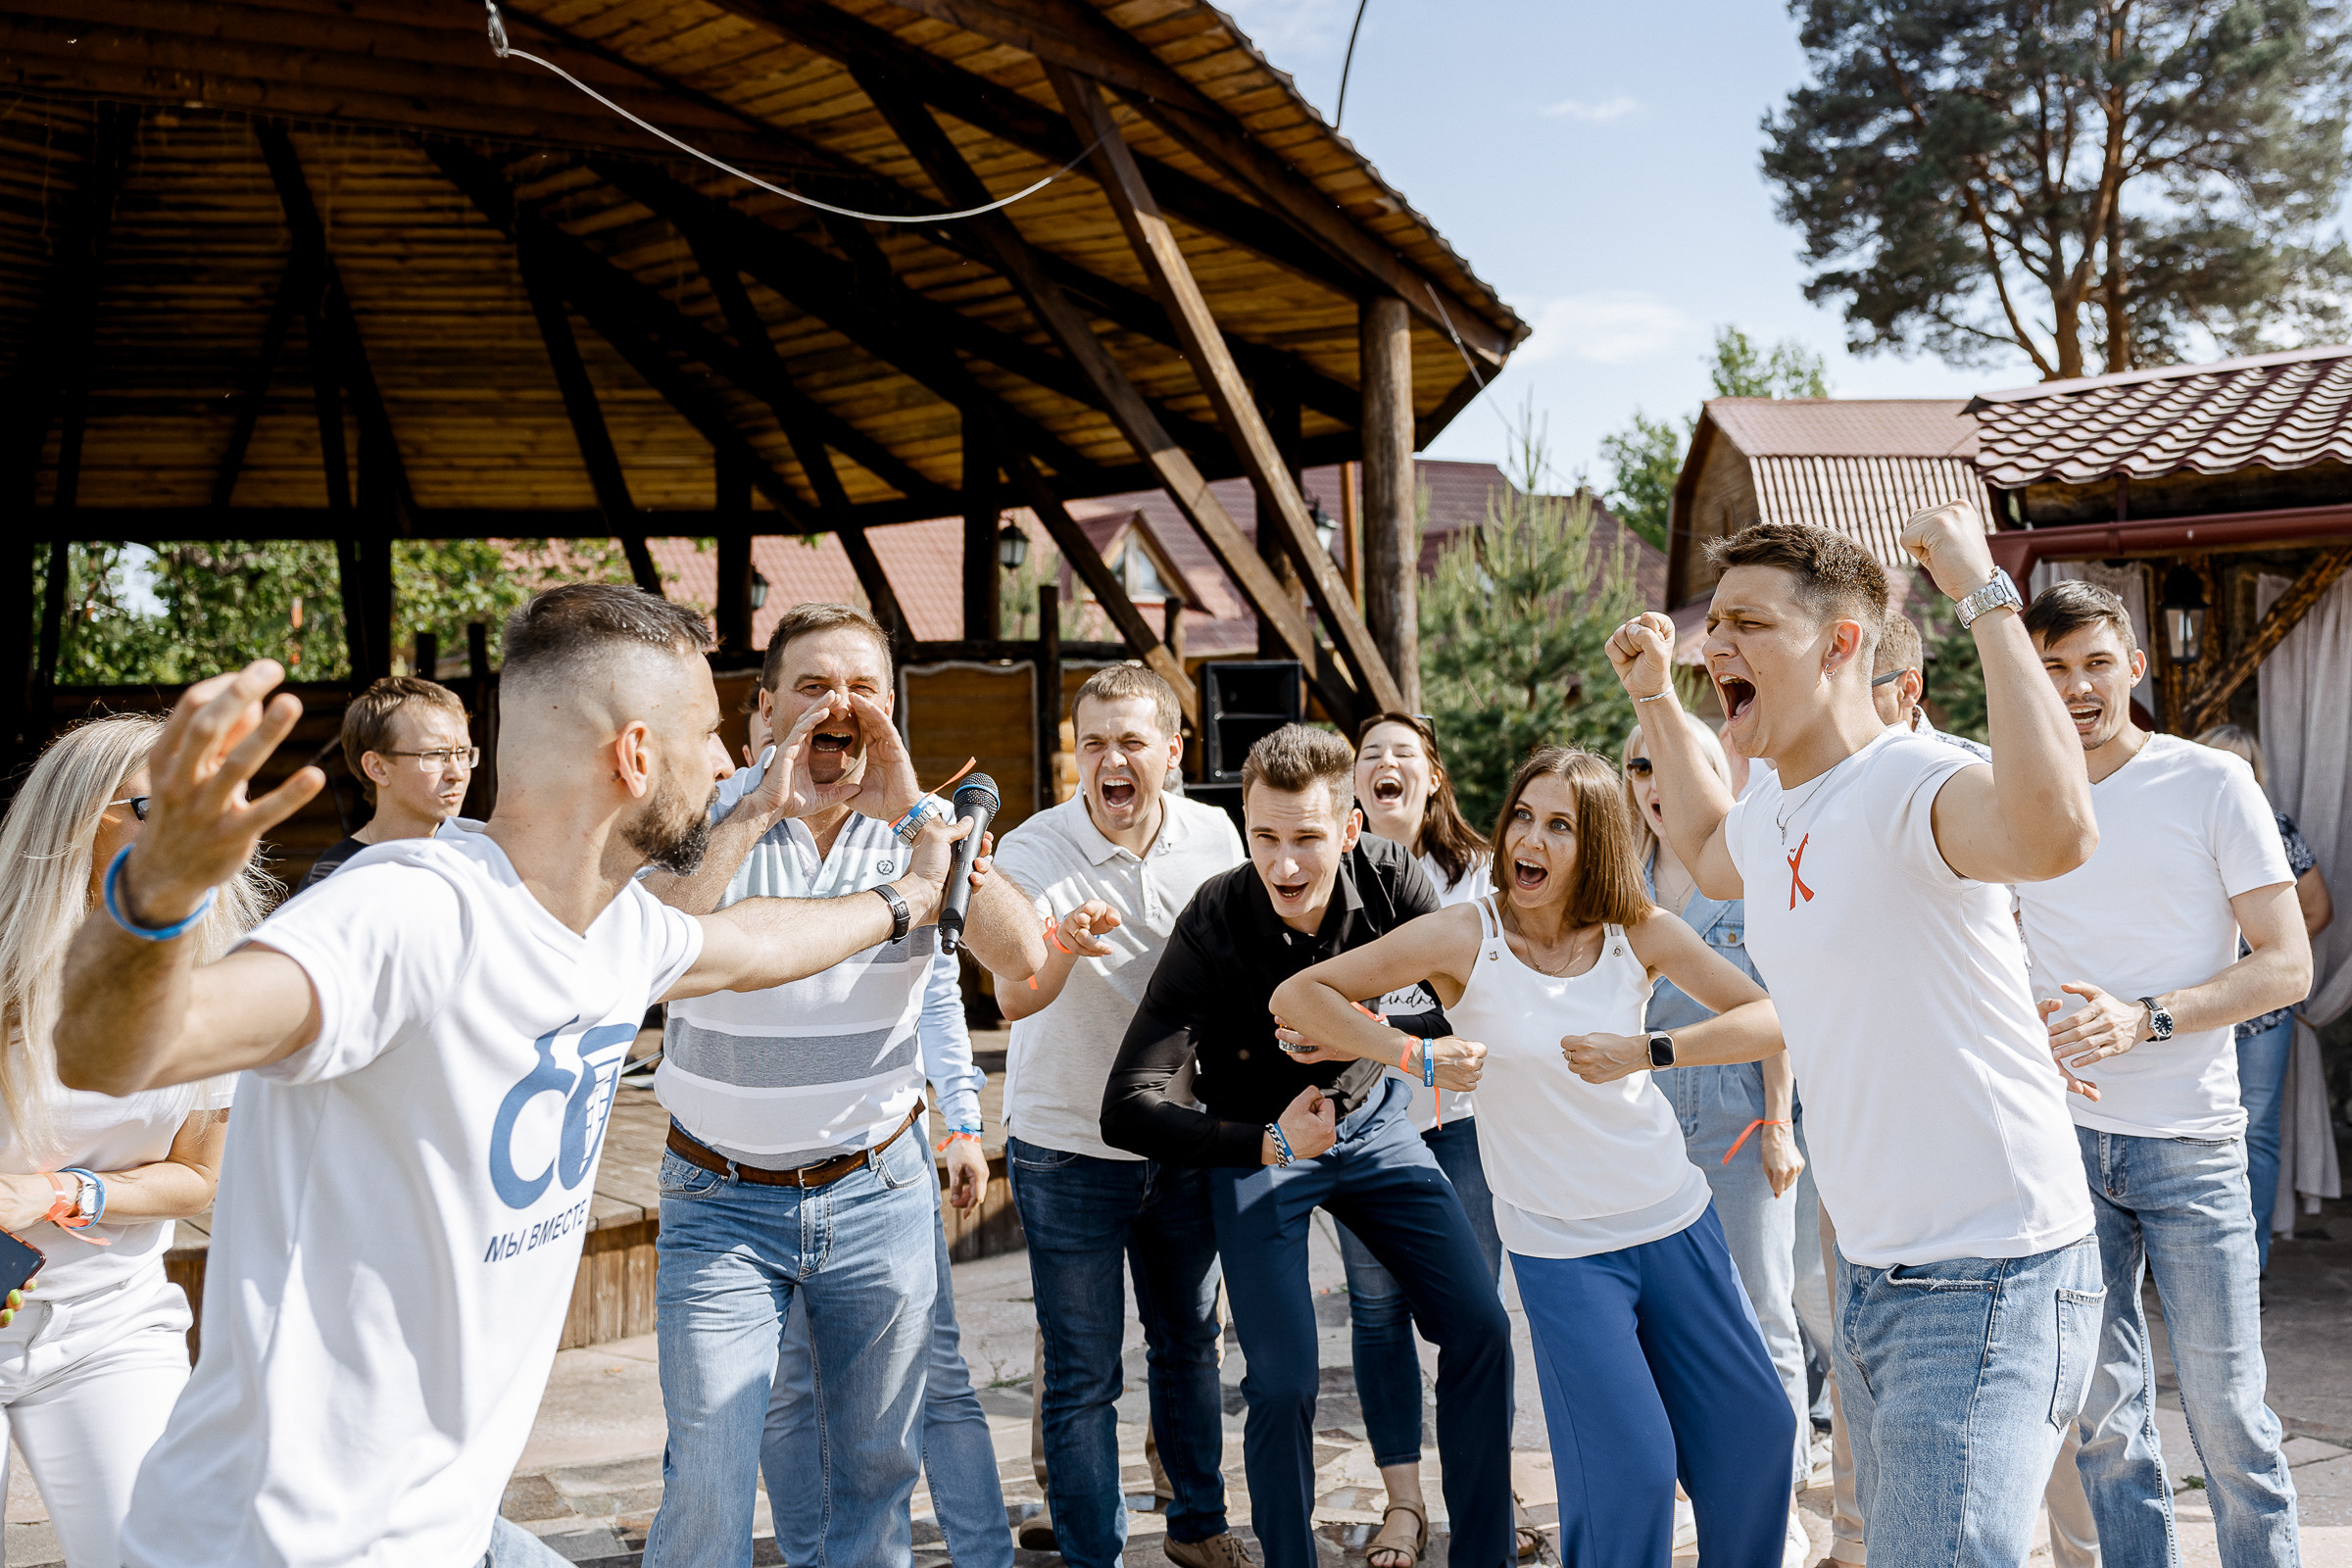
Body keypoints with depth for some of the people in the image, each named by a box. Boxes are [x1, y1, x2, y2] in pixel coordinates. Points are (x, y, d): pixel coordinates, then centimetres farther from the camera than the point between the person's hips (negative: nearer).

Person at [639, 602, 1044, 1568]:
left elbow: (1021, 953, -19)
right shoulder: (705, 819, -8)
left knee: (880, 1468, 14)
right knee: (707, 1483, -3)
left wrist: (910, 812, -23)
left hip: (880, 1191, 2)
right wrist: (758, 811, -26)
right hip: (722, 1201, -2)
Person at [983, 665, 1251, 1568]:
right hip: (1069, 1149, -4)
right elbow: (1013, 997, -30)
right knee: (1082, 1374, 2)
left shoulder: (1212, 835, -5)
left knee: (1190, 1342, 19)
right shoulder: (1031, 853, -17)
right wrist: (1063, 947, -50)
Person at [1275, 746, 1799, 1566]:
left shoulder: (1639, 932, -5)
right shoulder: (1465, 936, -13)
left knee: (1755, 1428, 12)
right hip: (1561, 1246, -3)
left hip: (1678, 1221, 4)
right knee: (1631, 1466, -6)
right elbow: (1298, 995, -13)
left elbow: (1772, 1019, -12)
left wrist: (1645, 1051, -22)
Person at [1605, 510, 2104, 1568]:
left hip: (1988, 1278, -9)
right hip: (1869, 1271, 9)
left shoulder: (1916, 786, -22)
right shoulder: (1773, 811, 6)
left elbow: (2057, 832, -46)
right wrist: (1654, 699, 26)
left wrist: (1984, 596, -37)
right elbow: (1712, 859, 31)